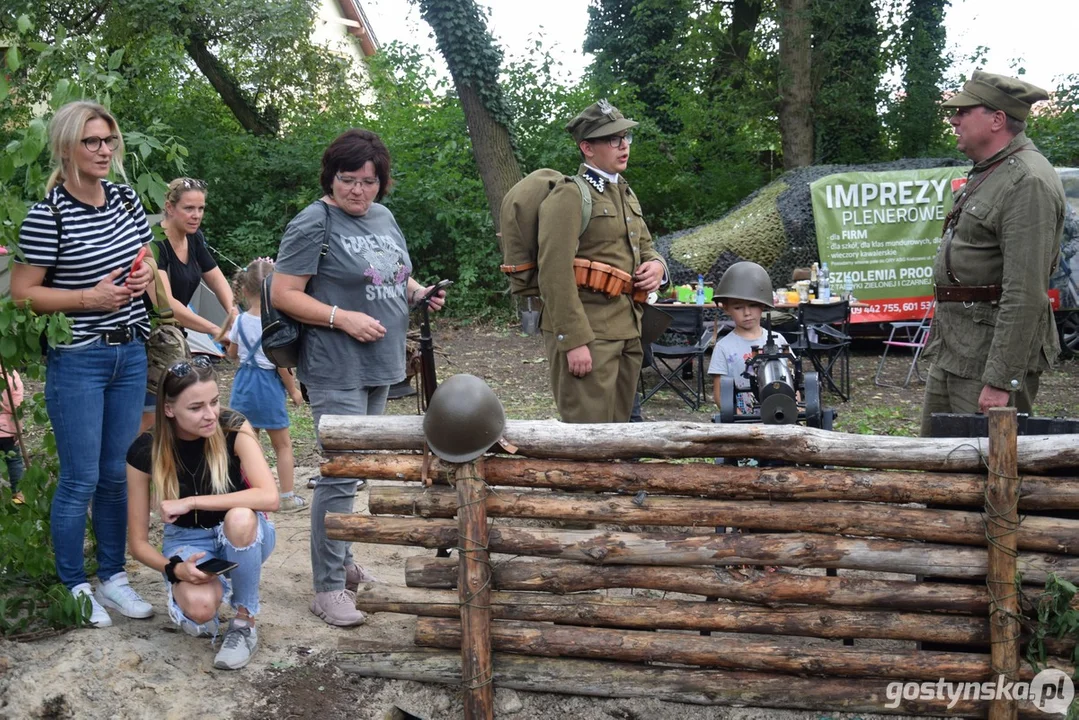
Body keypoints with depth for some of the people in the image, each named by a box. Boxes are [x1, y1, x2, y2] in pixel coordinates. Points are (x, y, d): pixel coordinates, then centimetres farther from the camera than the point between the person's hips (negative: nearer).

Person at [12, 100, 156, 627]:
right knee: (81, 480, 1)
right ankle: (73, 588, 17)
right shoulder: (47, 216, -14)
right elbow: (21, 294, -12)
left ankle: (113, 576, 27)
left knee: (118, 474, 14)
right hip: (76, 361, -6)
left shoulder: (126, 200, 6)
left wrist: (145, 276, -1)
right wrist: (90, 297, -20)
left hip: (130, 353, 6)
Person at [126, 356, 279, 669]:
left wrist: (191, 502, -33)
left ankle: (244, 623, -17)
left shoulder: (233, 428, -20)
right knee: (200, 607, -34)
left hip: (243, 537, 0)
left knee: (239, 517, -39)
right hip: (187, 541, 0)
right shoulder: (145, 452, -16)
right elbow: (138, 542, -9)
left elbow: (269, 497, -35)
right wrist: (175, 569, -29)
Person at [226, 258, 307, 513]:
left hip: (244, 384, 5)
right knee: (283, 445, 8)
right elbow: (281, 363, -15)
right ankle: (288, 497, 11)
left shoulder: (240, 321, -2)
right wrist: (293, 390, -4)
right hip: (269, 385, -5)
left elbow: (232, 354, 12)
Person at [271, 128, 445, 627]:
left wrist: (419, 292, 4)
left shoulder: (383, 217, 12)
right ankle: (328, 588, 0)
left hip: (380, 365, 8)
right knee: (341, 474, -9)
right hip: (336, 370, -8)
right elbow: (283, 294, -13)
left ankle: (341, 561, 32)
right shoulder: (314, 224, -11)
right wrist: (344, 318, -22)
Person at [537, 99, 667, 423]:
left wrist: (656, 265, 3)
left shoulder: (626, 194, 18)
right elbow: (555, 273, -17)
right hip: (587, 335, -8)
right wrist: (574, 341, -22)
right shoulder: (569, 196, -10)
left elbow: (644, 246, 29)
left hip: (627, 332, 9)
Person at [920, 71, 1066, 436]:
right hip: (952, 351, 10)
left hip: (993, 353, -10)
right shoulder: (987, 171, 15)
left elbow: (1025, 295, -25)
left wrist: (1001, 380, -26)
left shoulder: (1028, 183, -19)